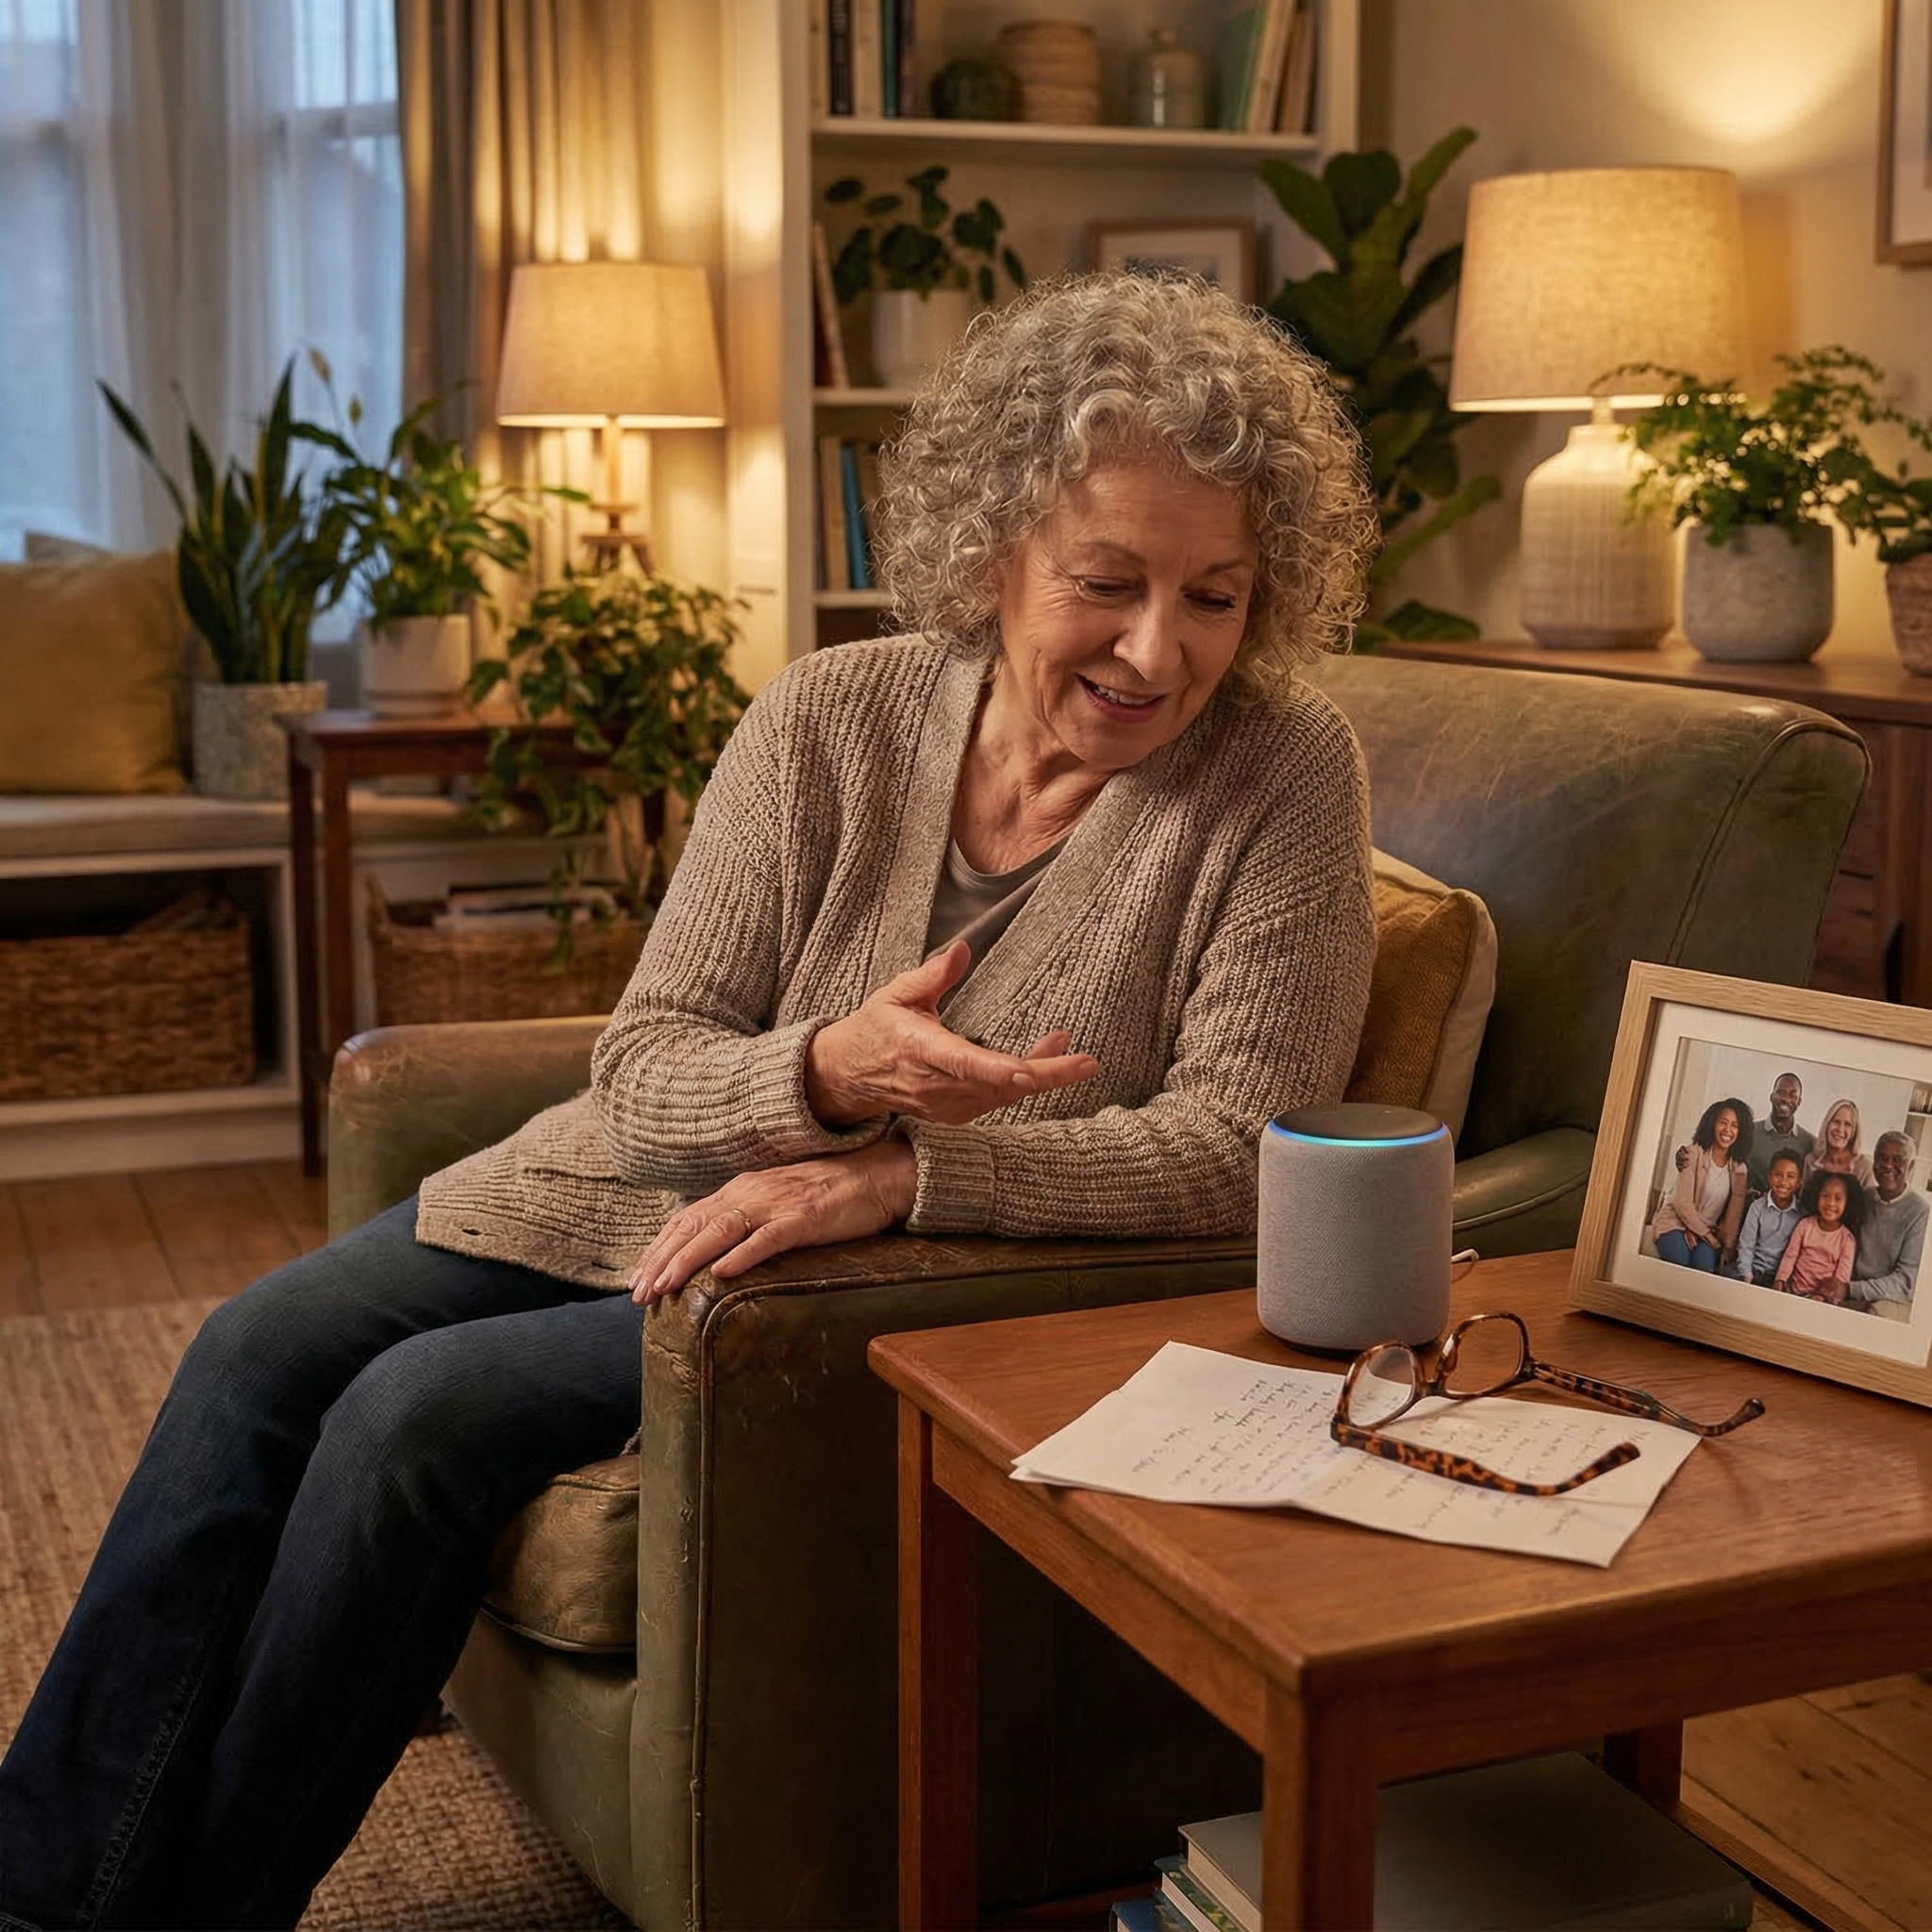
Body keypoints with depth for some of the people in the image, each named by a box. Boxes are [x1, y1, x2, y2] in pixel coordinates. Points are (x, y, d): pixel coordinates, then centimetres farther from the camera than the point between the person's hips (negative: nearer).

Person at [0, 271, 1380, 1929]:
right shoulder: (833, 718, -7)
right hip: (662, 1190, 5)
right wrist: (826, 1076, -31)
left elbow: (1240, 1145, -20)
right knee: (262, 1355, -8)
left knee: (419, 1416, -19)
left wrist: (888, 1172, -29)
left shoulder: (1285, 777, -15)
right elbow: (644, 1067, -7)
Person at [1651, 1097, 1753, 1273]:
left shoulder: (1738, 1167, 4)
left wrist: (1728, 1248, -6)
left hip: (1709, 1230, 3)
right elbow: (1683, 1202, -13)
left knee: (1705, 1264, -30)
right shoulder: (1695, 1154, -10)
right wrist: (1706, 1234, -13)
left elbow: (1735, 1212, 4)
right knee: (1679, 1258, -34)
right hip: (1675, 1222, -3)